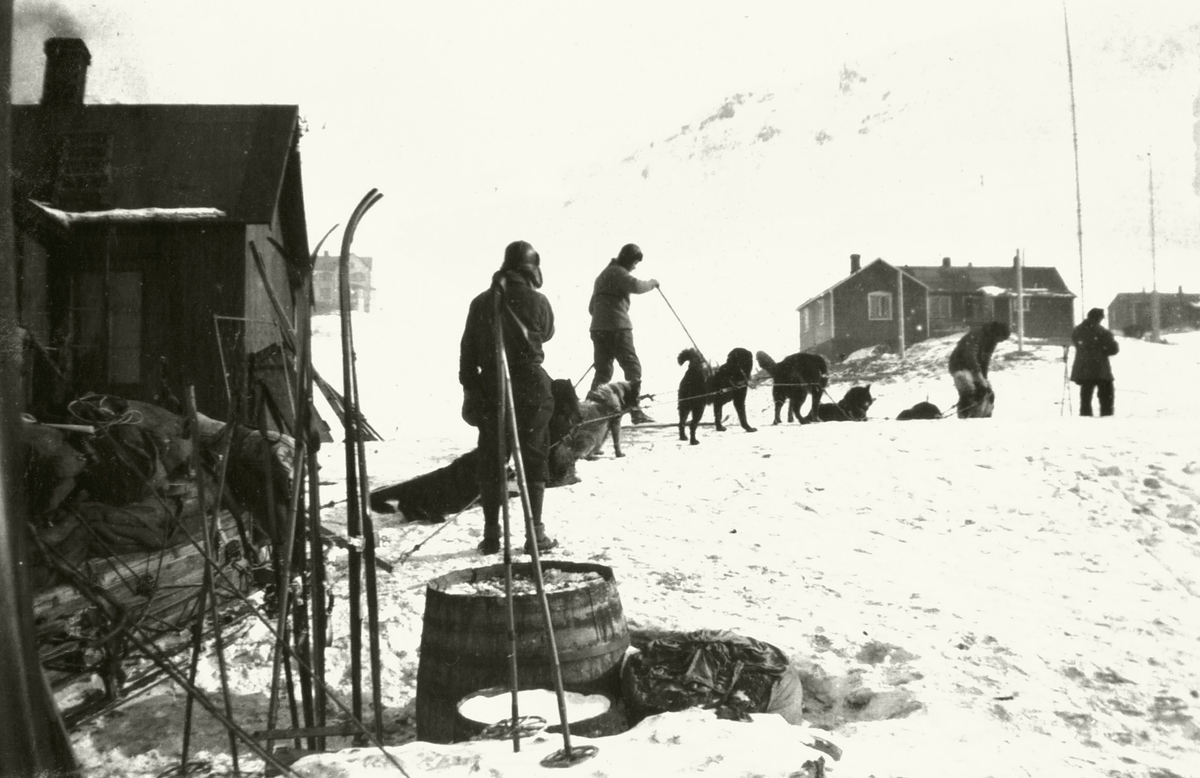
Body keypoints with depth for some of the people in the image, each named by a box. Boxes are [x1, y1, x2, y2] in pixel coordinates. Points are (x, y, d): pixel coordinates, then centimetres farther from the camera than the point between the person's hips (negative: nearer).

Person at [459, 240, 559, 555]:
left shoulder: (482, 302, 2)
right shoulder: (537, 301, -6)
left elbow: (468, 348, 4)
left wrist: (469, 386, 11)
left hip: (491, 388, 2)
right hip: (530, 387, -2)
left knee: (491, 460, 8)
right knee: (534, 459, 6)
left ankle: (491, 534, 10)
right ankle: (534, 533, 6)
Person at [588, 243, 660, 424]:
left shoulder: (603, 275, 26)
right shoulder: (618, 272, -4)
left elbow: (592, 307, 31)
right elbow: (635, 286, -24)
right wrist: (652, 283, -6)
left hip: (598, 328, 9)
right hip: (617, 328, -9)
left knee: (603, 372, 12)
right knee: (633, 368, -5)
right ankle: (635, 410, -10)